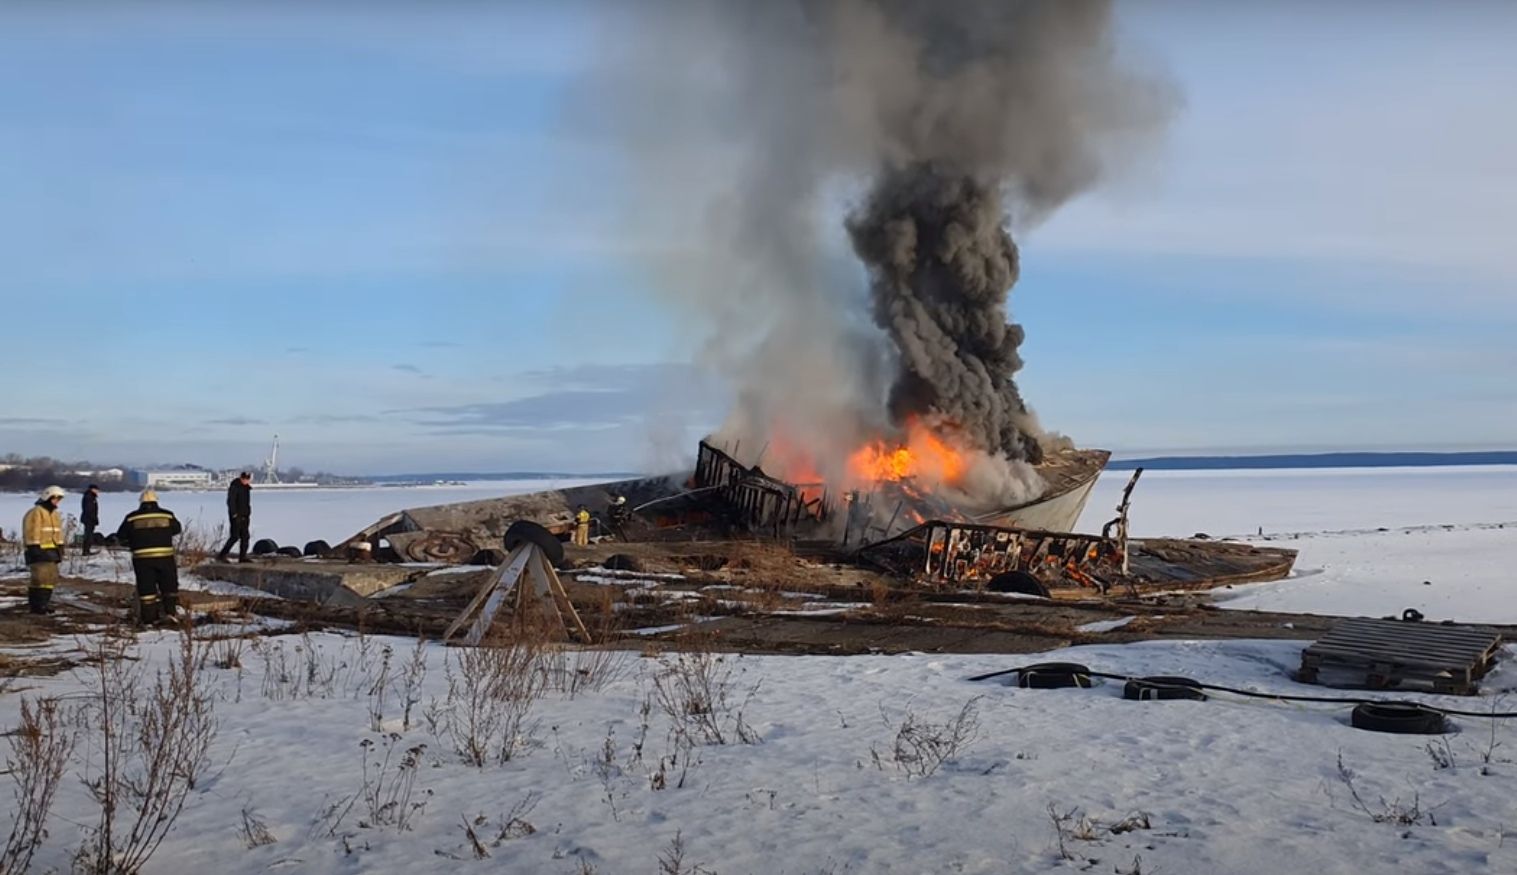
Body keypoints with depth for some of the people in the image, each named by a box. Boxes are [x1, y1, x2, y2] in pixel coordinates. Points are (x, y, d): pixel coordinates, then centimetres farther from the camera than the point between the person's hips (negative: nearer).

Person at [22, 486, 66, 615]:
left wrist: (60, 548, 17)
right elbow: (32, 532, -15)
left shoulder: (55, 514, 19)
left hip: (52, 551, 9)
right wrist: (34, 548, -19)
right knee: (40, 577, -13)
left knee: (51, 577, 9)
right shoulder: (36, 513, -10)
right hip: (40, 551, -9)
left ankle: (44, 603, 16)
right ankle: (36, 605, -9)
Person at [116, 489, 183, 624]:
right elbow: (177, 529, 18)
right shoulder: (167, 515, 2)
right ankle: (170, 611, 9)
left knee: (146, 587, 6)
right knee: (169, 584, 15)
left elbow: (120, 537, 7)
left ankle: (148, 617, 8)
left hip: (142, 558, 0)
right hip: (165, 557, 0)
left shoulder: (132, 518, 1)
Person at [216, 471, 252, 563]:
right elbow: (230, 502, -17)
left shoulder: (246, 487, 12)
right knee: (234, 537, -10)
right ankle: (221, 556, -5)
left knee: (245, 537, 6)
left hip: (244, 516, 8)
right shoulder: (234, 486, -13)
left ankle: (242, 557, 9)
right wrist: (234, 514, -20)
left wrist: (248, 514, 15)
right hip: (236, 516, -8)